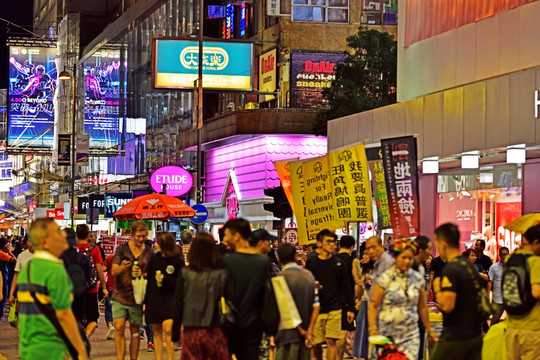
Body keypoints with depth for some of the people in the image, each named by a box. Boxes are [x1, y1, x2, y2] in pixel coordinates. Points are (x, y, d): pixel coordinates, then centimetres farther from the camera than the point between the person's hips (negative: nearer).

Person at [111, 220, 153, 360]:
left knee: (135, 331, 6)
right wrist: (122, 268, -26)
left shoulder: (149, 253, 5)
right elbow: (114, 271, -3)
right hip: (120, 296, -1)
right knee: (119, 328, -12)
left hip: (136, 298, 1)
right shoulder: (122, 249, 0)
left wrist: (142, 274, -12)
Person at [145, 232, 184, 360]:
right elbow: (148, 277, 9)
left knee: (167, 330, -16)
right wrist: (145, 300, 7)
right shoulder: (154, 258, 5)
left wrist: (165, 279, -16)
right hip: (154, 299, 4)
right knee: (157, 331, 8)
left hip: (169, 299, -4)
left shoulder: (177, 261, -6)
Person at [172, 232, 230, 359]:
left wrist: (175, 333, 8)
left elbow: (178, 305, 0)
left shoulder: (185, 274, -4)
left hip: (191, 331, 1)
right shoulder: (222, 274, -6)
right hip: (215, 330, -1)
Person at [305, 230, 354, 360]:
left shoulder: (338, 263, 5)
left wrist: (350, 308, 7)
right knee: (316, 343, 4)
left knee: (332, 342, -7)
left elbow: (346, 287, 8)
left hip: (334, 309, 0)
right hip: (315, 309, 0)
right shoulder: (311, 263, 3)